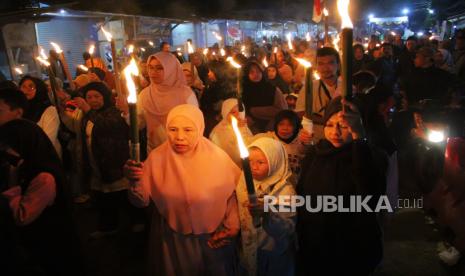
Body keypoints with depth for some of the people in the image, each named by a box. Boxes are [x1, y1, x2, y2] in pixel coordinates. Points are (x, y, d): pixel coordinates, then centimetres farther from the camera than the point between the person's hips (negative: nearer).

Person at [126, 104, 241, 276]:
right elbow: (142, 201, -9)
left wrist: (232, 226, -9)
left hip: (212, 240, -1)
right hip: (171, 240, 1)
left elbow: (235, 192, -3)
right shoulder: (157, 158, -12)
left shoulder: (217, 157, -16)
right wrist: (135, 182, -28)